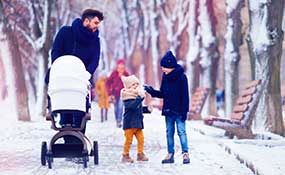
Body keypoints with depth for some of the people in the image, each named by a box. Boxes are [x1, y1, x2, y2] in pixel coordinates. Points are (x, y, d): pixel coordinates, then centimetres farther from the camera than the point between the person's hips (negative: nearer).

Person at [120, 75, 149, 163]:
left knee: (141, 138, 4)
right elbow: (132, 105, -31)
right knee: (128, 139, -3)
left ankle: (140, 154, 12)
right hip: (129, 122, -7)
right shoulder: (127, 97, -13)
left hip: (138, 122, 8)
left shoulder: (137, 96, 13)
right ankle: (125, 155, 7)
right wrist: (139, 97, -36)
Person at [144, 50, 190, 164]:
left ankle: (185, 154, -4)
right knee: (169, 132, 9)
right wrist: (151, 91, 2)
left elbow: (185, 96, -12)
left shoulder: (181, 77, -10)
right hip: (168, 110, 7)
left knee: (181, 131, -7)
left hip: (179, 111, -7)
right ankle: (170, 154, 14)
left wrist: (184, 111, -16)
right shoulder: (165, 77, 9)